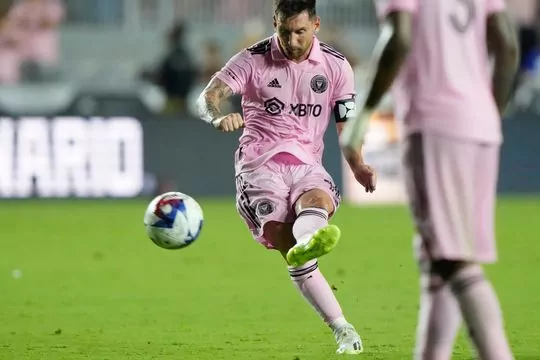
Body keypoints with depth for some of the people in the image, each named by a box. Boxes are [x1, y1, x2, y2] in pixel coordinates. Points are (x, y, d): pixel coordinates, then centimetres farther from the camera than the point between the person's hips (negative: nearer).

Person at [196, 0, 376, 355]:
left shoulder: (337, 66, 8)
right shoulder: (253, 60, 1)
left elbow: (347, 124, 12)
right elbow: (209, 96, -9)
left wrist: (358, 166, -8)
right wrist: (219, 117, -34)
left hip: (307, 163, 2)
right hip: (260, 163, -1)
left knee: (320, 201, -37)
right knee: (291, 249, -23)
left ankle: (306, 241, -72)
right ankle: (342, 329, -30)